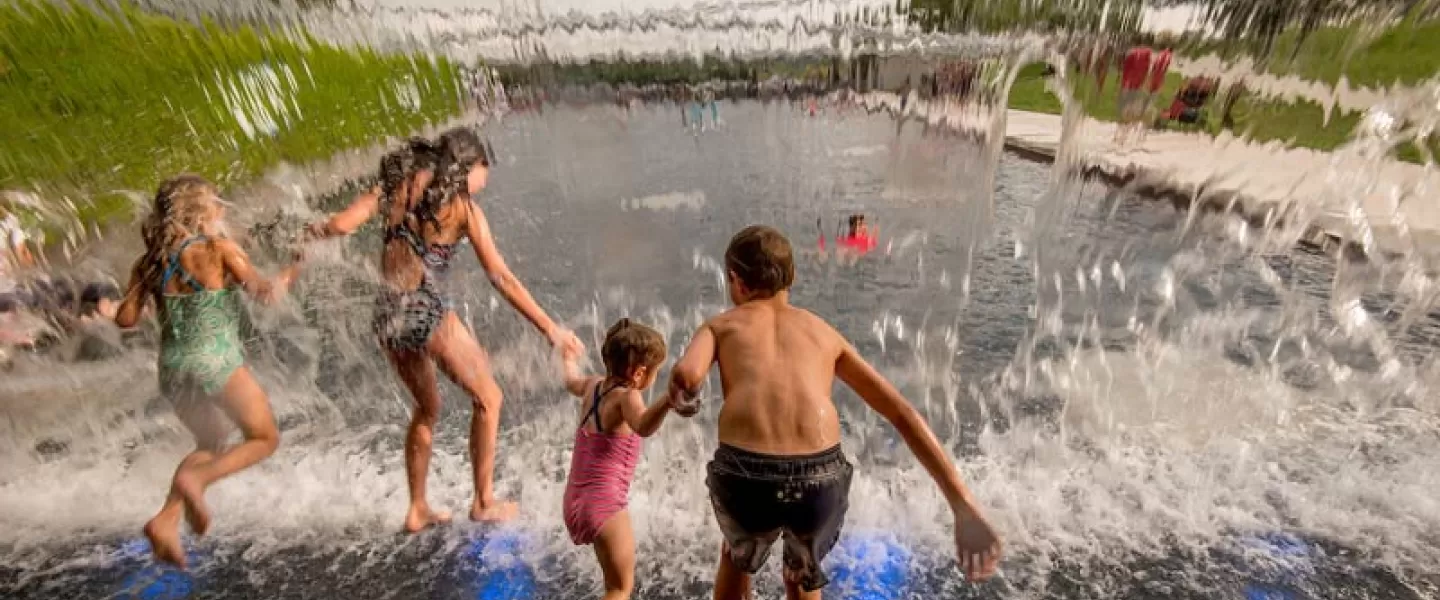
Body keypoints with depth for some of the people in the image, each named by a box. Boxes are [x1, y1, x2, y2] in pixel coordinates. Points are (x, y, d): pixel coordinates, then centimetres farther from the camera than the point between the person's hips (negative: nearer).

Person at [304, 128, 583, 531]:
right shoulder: (465, 209, -7)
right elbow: (502, 279, -12)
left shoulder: (398, 186, 6)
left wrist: (313, 231, 22)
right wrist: (550, 328, -11)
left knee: (427, 407, 24)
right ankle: (484, 502, 21)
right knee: (488, 399, 13)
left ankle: (417, 510, 34)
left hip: (387, 316, 6)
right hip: (428, 314, -6)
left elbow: (341, 225, -2)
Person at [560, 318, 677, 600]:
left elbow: (571, 381, 28)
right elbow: (643, 427, -43)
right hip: (604, 503, -9)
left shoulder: (593, 386, 4)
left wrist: (570, 359, 47)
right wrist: (668, 401, -59)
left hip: (576, 500, 9)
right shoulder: (626, 396, -20)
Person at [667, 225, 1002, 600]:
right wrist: (965, 509, 15)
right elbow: (904, 414, 16)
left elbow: (685, 375, -7)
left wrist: (683, 399, 17)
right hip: (820, 481, 2)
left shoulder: (720, 325, 17)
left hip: (746, 478, -1)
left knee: (736, 559, 37)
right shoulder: (823, 331, 22)